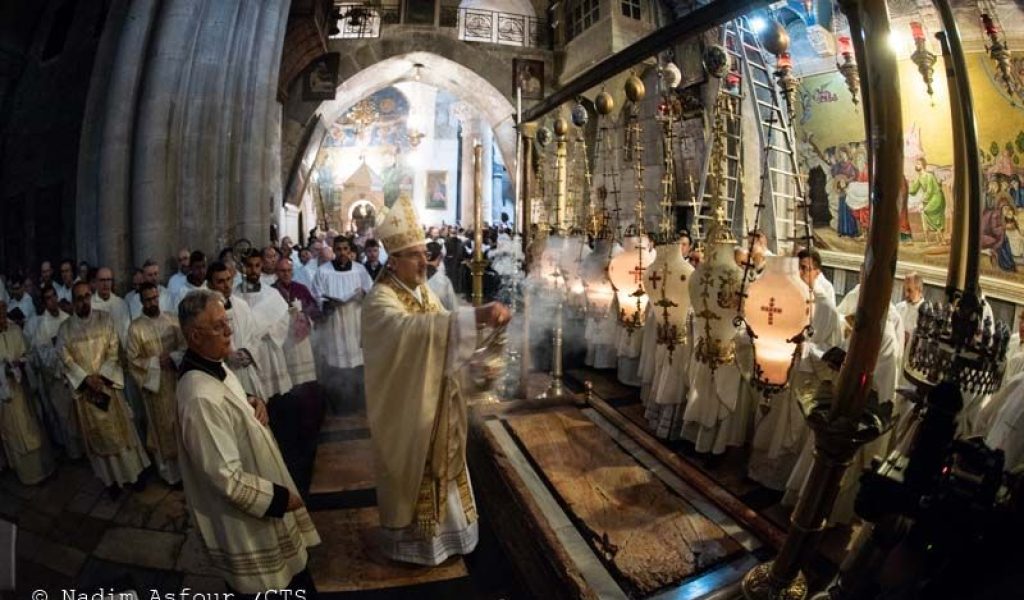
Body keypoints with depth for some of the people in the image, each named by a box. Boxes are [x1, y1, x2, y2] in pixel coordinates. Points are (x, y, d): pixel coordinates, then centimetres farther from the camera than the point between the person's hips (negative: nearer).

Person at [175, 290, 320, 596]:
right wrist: (279, 497, -19)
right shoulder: (201, 398, -32)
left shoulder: (214, 367, -2)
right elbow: (227, 477, -30)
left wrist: (252, 402, -4)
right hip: (244, 523, -9)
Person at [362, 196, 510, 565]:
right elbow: (413, 328, -44)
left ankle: (439, 526, 41)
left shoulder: (423, 289, 3)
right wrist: (476, 315, -53)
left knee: (438, 464, 20)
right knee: (411, 470, 9)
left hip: (434, 401, 8)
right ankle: (409, 538, 31)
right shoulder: (380, 300, -23)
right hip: (405, 406, -7)